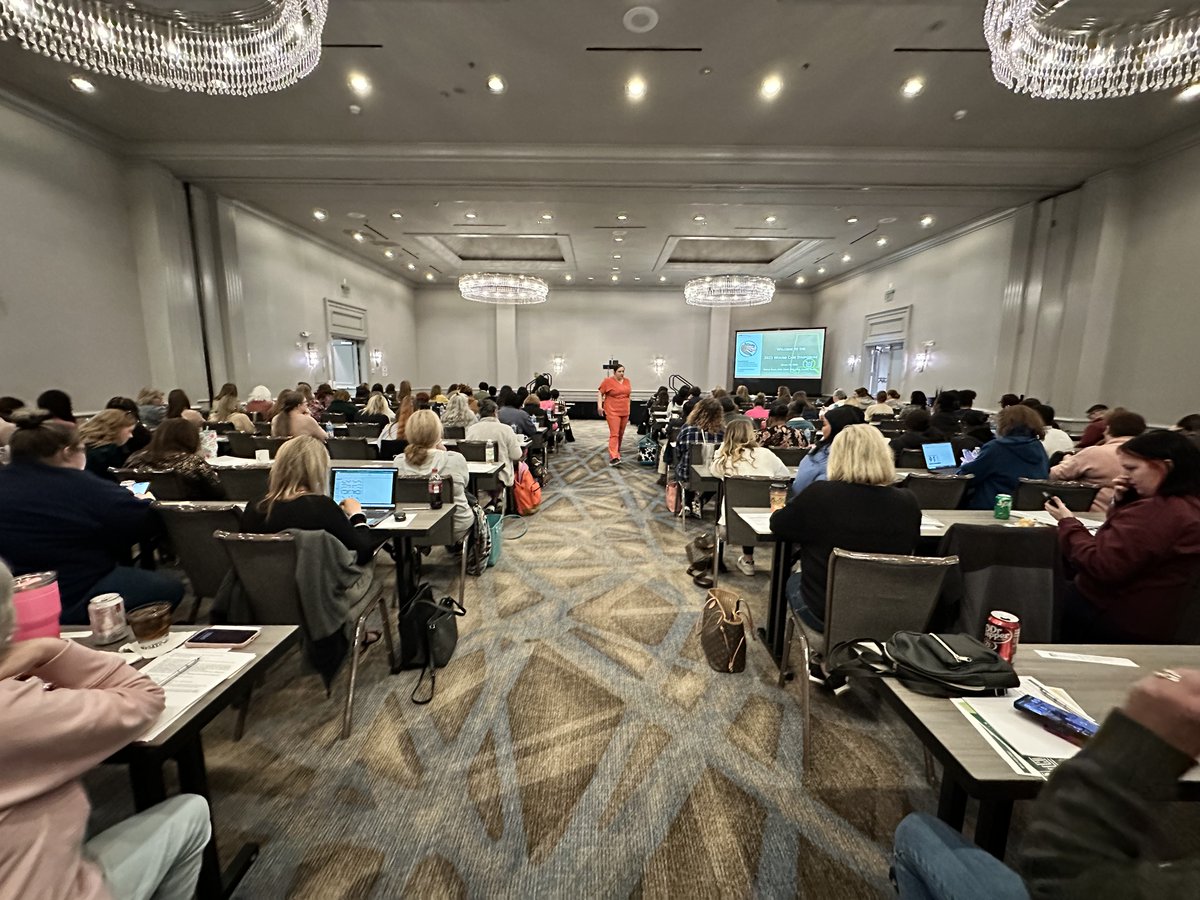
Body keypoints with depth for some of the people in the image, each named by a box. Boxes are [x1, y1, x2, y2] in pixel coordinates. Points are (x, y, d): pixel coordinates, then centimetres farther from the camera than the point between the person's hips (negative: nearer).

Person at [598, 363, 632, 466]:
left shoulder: (627, 381, 10)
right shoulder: (608, 381, -6)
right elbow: (600, 393, -2)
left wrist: (629, 407, 19)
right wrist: (599, 406, -10)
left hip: (625, 411, 6)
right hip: (612, 412, -6)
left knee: (621, 434, 13)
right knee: (614, 434, -14)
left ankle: (617, 452, 30)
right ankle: (613, 458, -18)